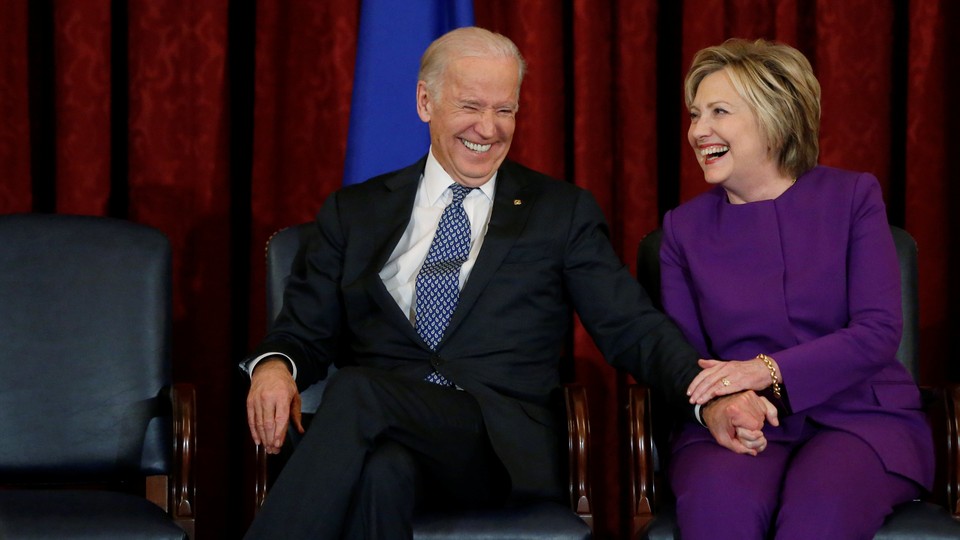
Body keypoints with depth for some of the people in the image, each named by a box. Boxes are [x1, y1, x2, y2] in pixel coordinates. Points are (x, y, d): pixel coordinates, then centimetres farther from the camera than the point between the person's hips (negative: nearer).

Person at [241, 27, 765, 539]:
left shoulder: (562, 212, 16)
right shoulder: (353, 213, 19)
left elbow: (633, 329, 8)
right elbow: (304, 331, 16)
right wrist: (274, 366, -9)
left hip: (505, 444, -1)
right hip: (383, 440, 1)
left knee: (357, 391, -32)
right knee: (380, 472, -38)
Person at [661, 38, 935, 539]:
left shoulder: (852, 197, 5)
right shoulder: (684, 227, 12)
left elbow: (878, 332, -5)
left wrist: (769, 371, -19)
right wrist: (718, 404, -15)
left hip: (858, 417, -1)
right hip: (736, 426, 1)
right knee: (717, 499, -36)